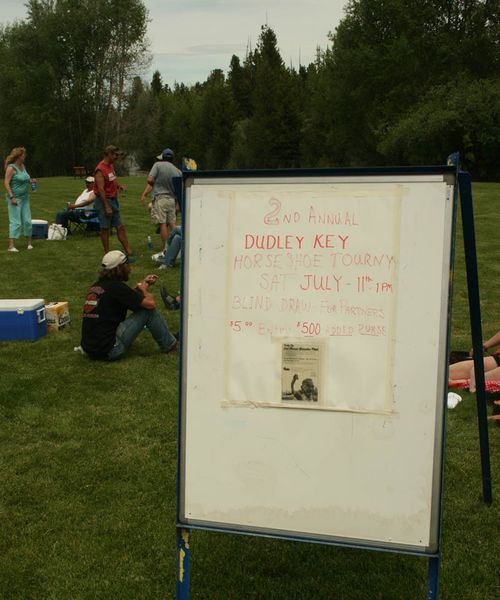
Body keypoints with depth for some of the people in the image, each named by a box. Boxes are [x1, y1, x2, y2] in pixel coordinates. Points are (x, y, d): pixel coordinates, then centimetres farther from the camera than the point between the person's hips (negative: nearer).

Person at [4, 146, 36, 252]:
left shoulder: (23, 166, 12)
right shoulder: (11, 168, -12)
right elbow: (6, 183, -17)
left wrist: (30, 181, 8)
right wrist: (11, 197, -24)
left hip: (24, 198, 8)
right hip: (15, 198, -8)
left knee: (27, 220, 10)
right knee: (15, 222, -10)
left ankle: (29, 242, 23)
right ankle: (11, 246, -9)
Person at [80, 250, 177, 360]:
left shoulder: (96, 285, 12)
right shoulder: (117, 287, -13)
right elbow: (151, 303, -13)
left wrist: (143, 283, 23)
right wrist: (144, 289, 6)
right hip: (109, 350, -9)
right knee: (148, 309, -3)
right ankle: (169, 345, 11)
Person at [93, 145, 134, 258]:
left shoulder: (111, 166, 12)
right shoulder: (100, 169, -17)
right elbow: (101, 189, -21)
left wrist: (120, 186, 5)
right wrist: (107, 207, -24)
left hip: (113, 200, 9)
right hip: (104, 201, -9)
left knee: (120, 227, 8)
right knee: (105, 229, 1)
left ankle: (128, 252, 10)